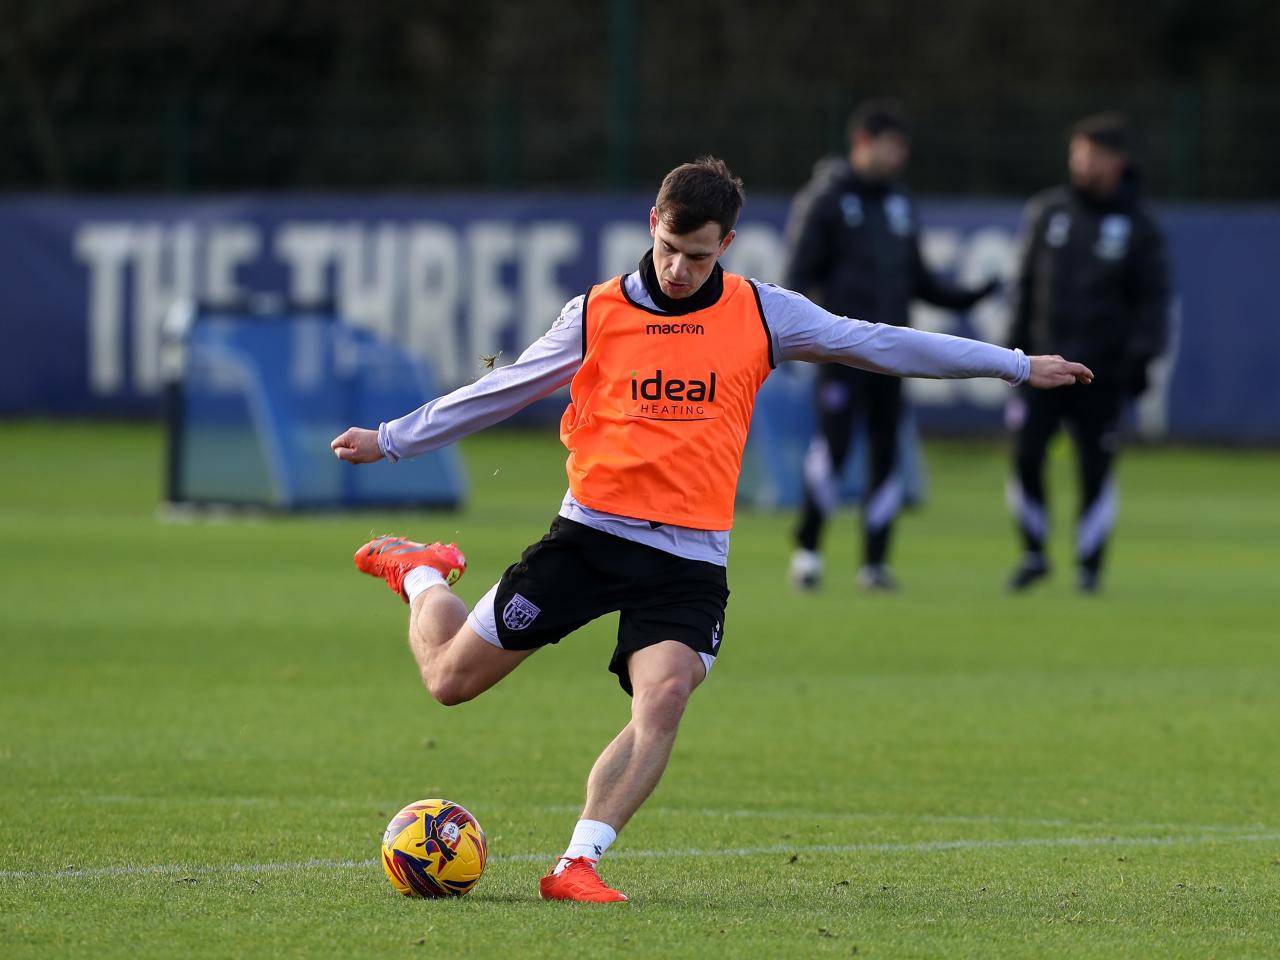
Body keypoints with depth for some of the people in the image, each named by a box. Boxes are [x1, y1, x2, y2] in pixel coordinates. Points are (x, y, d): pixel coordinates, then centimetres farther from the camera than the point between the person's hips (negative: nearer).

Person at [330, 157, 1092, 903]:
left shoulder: (760, 314, 3)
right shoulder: (597, 315, 2)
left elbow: (879, 345, 7)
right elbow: (498, 392, 12)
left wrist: (1016, 365, 9)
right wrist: (389, 442, 14)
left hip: (691, 556, 0)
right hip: (591, 532, 0)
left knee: (664, 697, -25)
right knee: (452, 677, 1)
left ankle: (578, 865, -18)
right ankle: (420, 576, 35)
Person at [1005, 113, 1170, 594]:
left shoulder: (1138, 225, 1)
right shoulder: (1046, 211, 7)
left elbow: (1153, 297, 2)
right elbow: (1026, 283, 12)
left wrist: (1142, 355, -9)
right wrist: (1015, 346, 7)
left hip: (1102, 371, -2)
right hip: (1044, 363, 2)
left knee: (1095, 466, 0)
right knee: (1026, 455, -6)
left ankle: (1090, 563, 12)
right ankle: (1034, 553, 11)